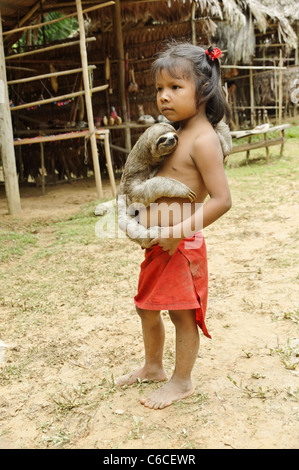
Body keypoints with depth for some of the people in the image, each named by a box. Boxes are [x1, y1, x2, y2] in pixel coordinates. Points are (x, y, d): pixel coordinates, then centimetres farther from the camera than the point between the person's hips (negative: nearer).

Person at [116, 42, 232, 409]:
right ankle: (153, 367, 42)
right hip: (158, 244, 10)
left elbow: (222, 199, -23)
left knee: (182, 313, 6)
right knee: (146, 307, 21)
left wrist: (179, 231, -24)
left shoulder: (203, 139, -17)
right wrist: (143, 217, 8)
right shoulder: (174, 134, 10)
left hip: (182, 245, -9)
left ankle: (181, 382, 26)